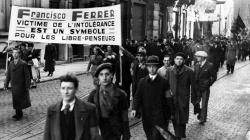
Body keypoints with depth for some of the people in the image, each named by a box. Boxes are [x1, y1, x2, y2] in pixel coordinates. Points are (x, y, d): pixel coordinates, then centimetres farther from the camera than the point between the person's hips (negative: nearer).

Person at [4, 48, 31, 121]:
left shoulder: (23, 64, -10)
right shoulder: (11, 63, 7)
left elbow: (27, 75, -10)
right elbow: (8, 74, 10)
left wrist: (27, 85, -12)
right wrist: (6, 84, 3)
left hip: (21, 85, -5)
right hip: (13, 85, 5)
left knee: (19, 100, 0)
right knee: (15, 100, 11)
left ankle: (19, 114, 13)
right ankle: (18, 113, 24)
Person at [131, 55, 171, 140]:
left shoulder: (163, 82, 0)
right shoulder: (142, 81, 6)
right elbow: (137, 96, 2)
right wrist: (134, 108, -14)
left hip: (159, 116, -3)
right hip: (146, 116, 3)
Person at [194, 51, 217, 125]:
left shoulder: (209, 65, -13)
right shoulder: (196, 65, 3)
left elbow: (214, 77, -6)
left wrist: (209, 84, -6)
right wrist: (195, 85, 6)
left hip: (205, 89, -5)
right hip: (197, 88, 5)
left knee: (204, 104, 4)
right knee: (196, 103, 9)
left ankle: (203, 119, 19)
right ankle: (199, 114, 33)